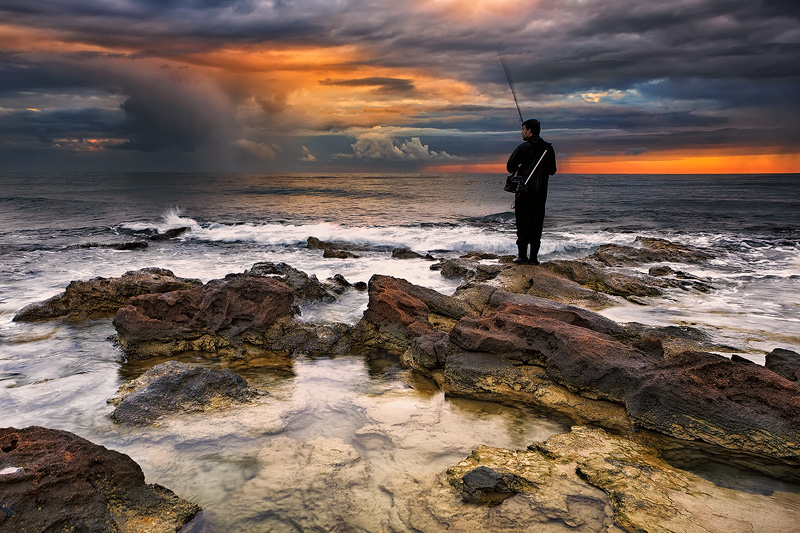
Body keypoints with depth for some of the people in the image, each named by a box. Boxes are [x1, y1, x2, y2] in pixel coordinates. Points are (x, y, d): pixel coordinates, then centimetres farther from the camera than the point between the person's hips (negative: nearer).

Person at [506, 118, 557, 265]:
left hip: (524, 191, -4)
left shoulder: (523, 148, -8)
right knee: (537, 223, 7)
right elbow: (552, 171, 13)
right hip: (541, 192, 4)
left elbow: (510, 167, -6)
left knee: (523, 222, 0)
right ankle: (534, 256, 7)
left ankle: (522, 255, -2)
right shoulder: (548, 148, 7)